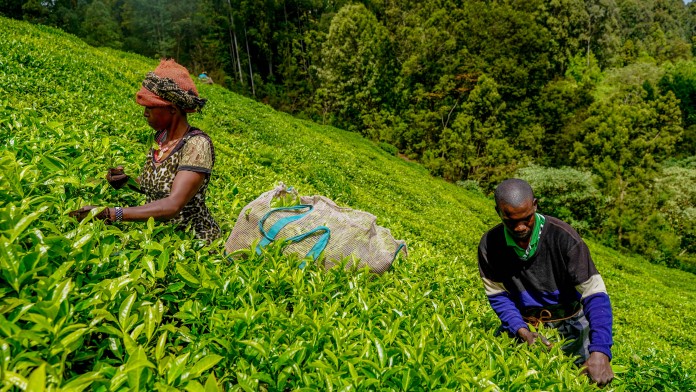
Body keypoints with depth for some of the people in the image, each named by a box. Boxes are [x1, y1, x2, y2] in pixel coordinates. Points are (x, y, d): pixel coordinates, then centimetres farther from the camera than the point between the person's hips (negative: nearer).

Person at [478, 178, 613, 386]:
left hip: (569, 324, -1)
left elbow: (595, 294, -26)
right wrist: (523, 332, -24)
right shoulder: (489, 244, -15)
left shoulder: (563, 236, -24)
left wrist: (600, 351, -37)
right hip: (520, 324, 2)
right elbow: (498, 296, -7)